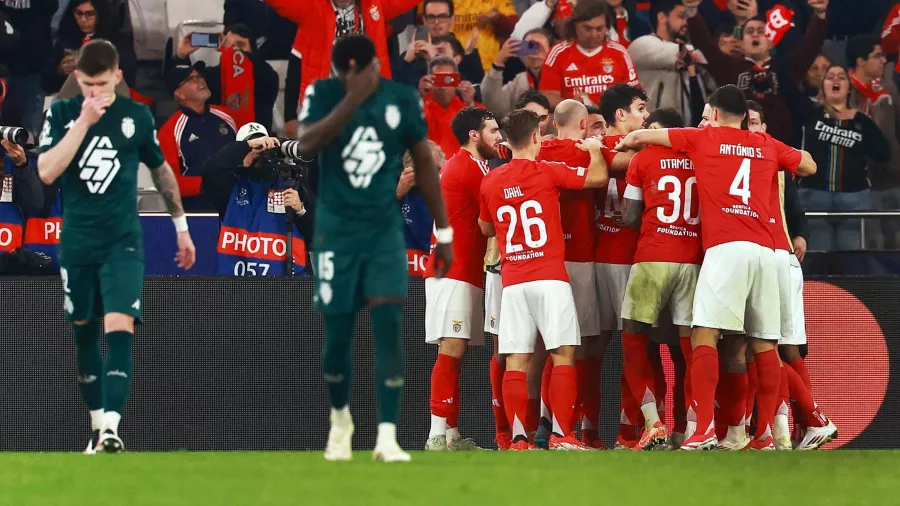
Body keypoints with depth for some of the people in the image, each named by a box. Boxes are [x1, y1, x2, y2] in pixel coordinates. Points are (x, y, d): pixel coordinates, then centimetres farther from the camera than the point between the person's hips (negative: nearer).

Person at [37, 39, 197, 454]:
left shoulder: (136, 116, 0)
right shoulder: (62, 113, -2)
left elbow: (161, 170, 15)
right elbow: (46, 172, -16)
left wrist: (181, 226, 20)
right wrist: (84, 122, -21)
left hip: (123, 241, -2)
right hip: (76, 243, 2)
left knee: (119, 329, -18)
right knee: (84, 334, 11)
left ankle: (111, 427, -28)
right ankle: (97, 423, 25)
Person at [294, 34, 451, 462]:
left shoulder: (402, 100, -2)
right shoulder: (322, 94, -7)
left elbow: (424, 163, 6)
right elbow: (306, 146, -24)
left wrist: (443, 231, 7)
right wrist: (352, 101, -32)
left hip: (385, 231, 1)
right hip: (337, 230, 0)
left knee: (389, 324, -14)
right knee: (338, 335, 4)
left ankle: (387, 436, -16)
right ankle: (340, 418, 31)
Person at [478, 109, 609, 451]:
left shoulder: (491, 182, 9)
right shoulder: (547, 172, -4)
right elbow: (598, 177, 1)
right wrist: (595, 150, 18)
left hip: (511, 281, 4)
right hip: (550, 278, -4)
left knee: (516, 360, 1)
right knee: (563, 354, -2)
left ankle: (518, 437, -3)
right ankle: (561, 434, -10)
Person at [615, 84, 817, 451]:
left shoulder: (703, 138, 10)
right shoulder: (767, 145, 19)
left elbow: (639, 137, 15)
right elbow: (809, 167, 35)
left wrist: (621, 146, 36)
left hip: (725, 248, -4)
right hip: (764, 249, 4)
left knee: (704, 335, -9)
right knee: (764, 343, 8)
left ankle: (704, 430, -22)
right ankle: (765, 433, 8)